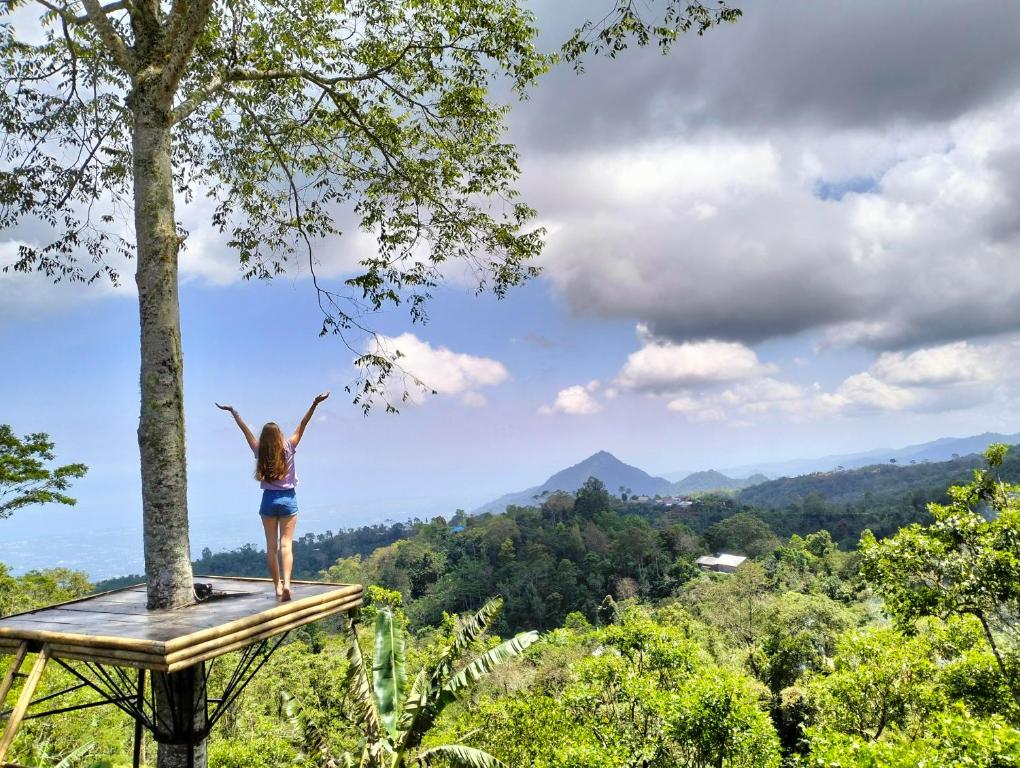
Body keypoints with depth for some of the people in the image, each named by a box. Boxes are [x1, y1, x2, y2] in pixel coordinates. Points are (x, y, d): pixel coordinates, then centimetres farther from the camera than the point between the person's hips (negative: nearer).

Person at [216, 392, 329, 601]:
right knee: (286, 544, -4)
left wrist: (232, 411, 19)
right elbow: (302, 425, -8)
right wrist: (315, 404, -9)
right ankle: (286, 582, -20)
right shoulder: (288, 448, -6)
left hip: (269, 500, 2)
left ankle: (277, 586, 5)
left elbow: (245, 429, 9)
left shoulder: (259, 452, -2)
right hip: (288, 499, -1)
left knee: (272, 546, 7)